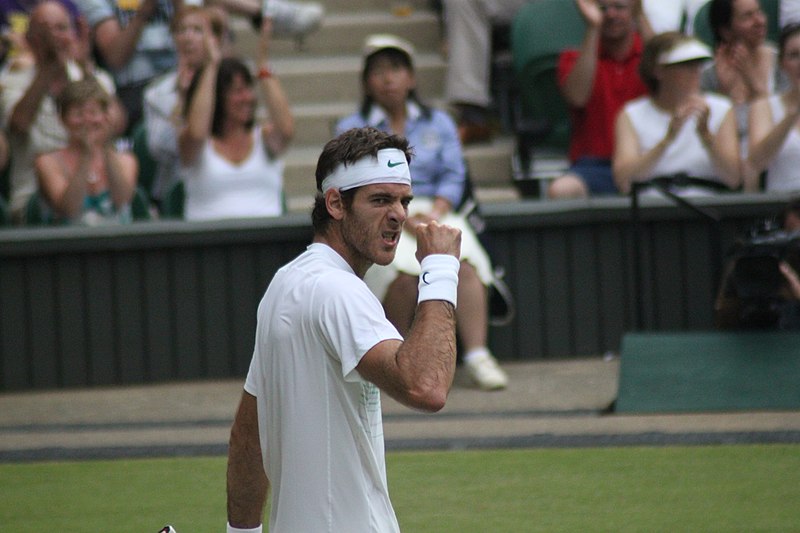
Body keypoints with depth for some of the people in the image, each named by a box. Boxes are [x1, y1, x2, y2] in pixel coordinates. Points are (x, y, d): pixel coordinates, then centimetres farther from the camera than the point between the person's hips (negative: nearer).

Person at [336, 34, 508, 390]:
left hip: (434, 210, 2)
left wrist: (435, 213, -13)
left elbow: (453, 176, 8)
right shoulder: (351, 129, 12)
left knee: (463, 262, -32)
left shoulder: (438, 123, 19)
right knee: (401, 269, -35)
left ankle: (477, 354, -38)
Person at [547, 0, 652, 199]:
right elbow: (577, 97, -8)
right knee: (560, 190, -34)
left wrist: (644, 20, -10)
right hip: (595, 165, 0)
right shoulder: (574, 59, 14)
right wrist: (592, 28, -7)